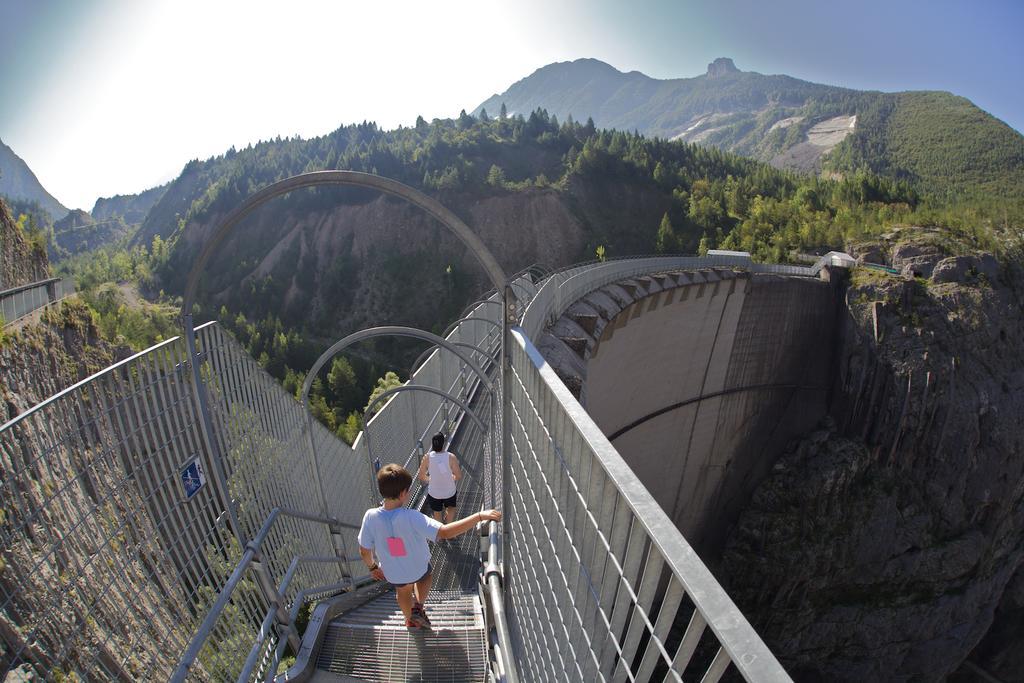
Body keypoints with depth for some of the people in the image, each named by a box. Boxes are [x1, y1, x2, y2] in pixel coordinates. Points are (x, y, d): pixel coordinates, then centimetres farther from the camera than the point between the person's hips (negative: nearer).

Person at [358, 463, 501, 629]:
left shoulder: (371, 517, -29)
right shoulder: (411, 517, -40)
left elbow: (364, 551, -14)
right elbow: (445, 532, -49)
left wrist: (373, 567, 8)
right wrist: (480, 516, -49)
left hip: (393, 574, 3)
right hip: (418, 568, -2)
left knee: (403, 591, 36)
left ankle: (410, 621, 59)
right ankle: (418, 607, 23)